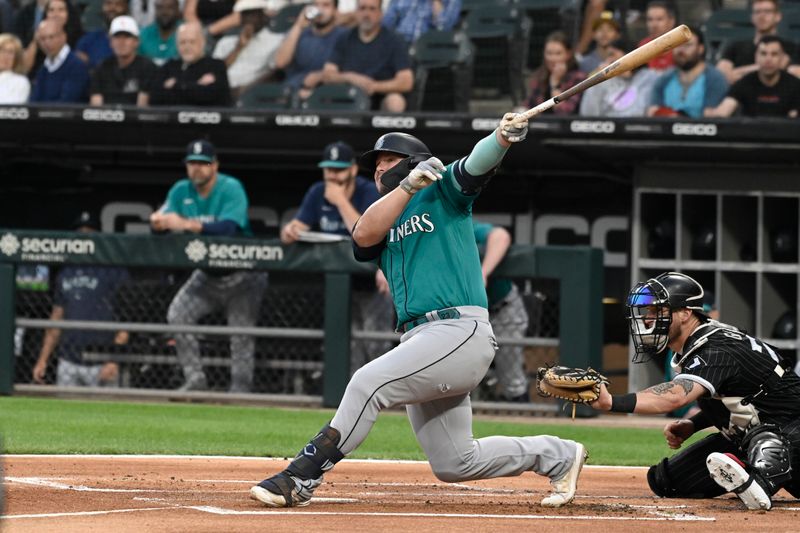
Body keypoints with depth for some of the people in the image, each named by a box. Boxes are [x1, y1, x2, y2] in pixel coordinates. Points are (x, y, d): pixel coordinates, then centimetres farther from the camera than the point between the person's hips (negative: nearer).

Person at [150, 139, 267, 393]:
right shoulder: (181, 191, -1)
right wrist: (158, 221, -35)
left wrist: (186, 224, -43)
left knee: (241, 334, -7)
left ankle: (240, 391, 0)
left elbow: (228, 227, -34)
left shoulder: (231, 189, -18)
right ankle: (195, 380, -2)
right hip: (207, 274, 5)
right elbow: (162, 222, -9)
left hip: (241, 275, -5)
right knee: (177, 315, -9)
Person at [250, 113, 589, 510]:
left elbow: (478, 164, -11)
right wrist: (408, 186, -11)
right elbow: (363, 235, -1)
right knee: (453, 464, 9)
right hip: (421, 341, 8)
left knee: (369, 382, -24)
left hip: (459, 332, -8)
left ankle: (301, 477, -21)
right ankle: (559, 455, 25)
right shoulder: (381, 224, 22)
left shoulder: (442, 191, 8)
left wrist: (504, 136, -32)